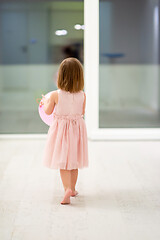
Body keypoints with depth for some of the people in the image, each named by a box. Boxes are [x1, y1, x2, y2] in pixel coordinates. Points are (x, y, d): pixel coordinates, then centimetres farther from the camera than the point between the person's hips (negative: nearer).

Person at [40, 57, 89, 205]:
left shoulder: (55, 95, -16)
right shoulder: (82, 95, -11)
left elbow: (48, 111, -1)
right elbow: (82, 112, 4)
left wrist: (45, 101, 18)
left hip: (61, 129, -2)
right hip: (77, 128, 3)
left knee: (63, 162, 4)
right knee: (74, 162, 16)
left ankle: (67, 188, -15)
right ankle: (72, 189, 28)